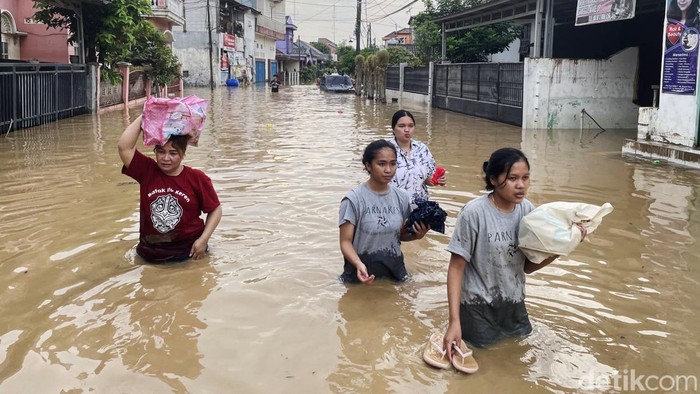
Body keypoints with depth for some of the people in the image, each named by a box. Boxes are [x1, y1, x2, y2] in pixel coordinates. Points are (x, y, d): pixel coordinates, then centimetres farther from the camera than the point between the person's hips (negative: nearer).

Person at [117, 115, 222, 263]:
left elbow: (215, 209, -2)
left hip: (188, 251, -2)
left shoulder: (197, 178, -9)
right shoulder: (147, 171, -3)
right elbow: (124, 146, -15)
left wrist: (203, 239, -11)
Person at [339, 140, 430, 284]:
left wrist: (417, 235, -11)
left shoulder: (402, 197, -1)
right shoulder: (353, 199, -16)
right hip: (362, 277, -4)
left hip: (394, 273, 4)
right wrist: (359, 264, -34)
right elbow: (346, 241, -15)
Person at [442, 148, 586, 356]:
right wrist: (454, 321, -22)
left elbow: (528, 266, 2)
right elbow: (456, 268, -16)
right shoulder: (474, 212, -21)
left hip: (514, 303, 5)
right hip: (478, 305, -5)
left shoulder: (528, 210, -5)